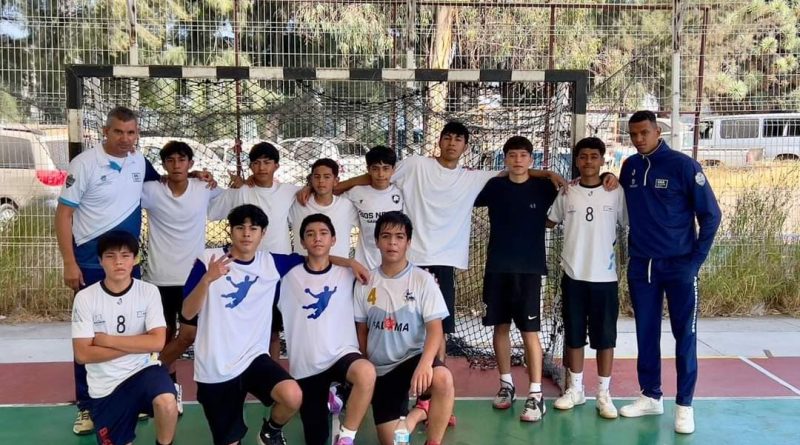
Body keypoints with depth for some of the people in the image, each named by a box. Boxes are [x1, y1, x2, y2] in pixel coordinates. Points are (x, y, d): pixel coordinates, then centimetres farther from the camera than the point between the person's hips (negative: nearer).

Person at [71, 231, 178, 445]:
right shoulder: (85, 298, -9)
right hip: (104, 386, 1)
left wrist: (107, 340, -16)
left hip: (142, 370, -1)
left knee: (166, 401, -32)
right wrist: (137, 345, -15)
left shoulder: (149, 292, -7)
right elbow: (82, 354, -13)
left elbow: (157, 342, -15)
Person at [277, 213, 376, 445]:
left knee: (367, 373, -36)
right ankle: (327, 401, 34)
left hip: (342, 353, -1)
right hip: (305, 365, 1)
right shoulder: (290, 278, 1)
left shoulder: (347, 274, 2)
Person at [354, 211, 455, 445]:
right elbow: (362, 331, 10)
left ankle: (429, 424, -12)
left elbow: (435, 329, -14)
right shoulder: (365, 283, 1)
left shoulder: (423, 279, -7)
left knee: (442, 379, -37)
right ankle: (419, 413, 25)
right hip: (381, 368, 3)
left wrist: (424, 364, -32)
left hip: (414, 356, -2)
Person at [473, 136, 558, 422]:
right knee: (500, 327, 9)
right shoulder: (494, 186, 3)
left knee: (529, 330, -5)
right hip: (497, 267, 2)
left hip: (529, 268, -2)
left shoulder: (543, 188, -1)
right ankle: (506, 384, 24)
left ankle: (535, 394, -1)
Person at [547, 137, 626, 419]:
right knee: (574, 335, 10)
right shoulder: (566, 193, 2)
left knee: (605, 336, 5)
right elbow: (549, 222, 12)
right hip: (573, 274, 1)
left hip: (605, 275, -1)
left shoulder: (616, 192, -2)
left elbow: (630, 225, 2)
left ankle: (604, 394, 17)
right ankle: (575, 389, 23)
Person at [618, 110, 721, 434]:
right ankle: (650, 396, 23)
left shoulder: (684, 165, -9)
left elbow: (711, 214, -7)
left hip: (679, 265, -4)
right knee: (646, 333, 10)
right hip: (640, 265, 4)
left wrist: (696, 260, -9)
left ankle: (684, 405, 12)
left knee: (684, 335, 1)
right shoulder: (630, 167, 5)